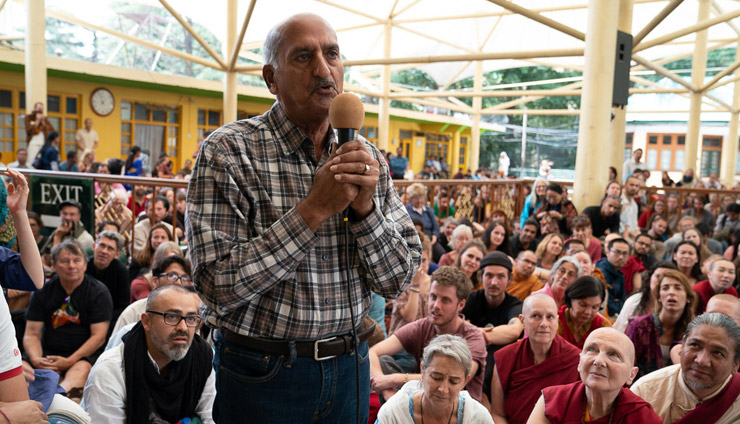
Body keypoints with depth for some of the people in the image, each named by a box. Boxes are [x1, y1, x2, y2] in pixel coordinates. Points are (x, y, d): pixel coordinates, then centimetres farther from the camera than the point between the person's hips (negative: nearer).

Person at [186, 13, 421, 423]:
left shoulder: (367, 158, -1)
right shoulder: (227, 152, -13)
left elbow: (397, 280, -2)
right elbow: (218, 286, -21)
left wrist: (364, 208, -18)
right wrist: (314, 209, -25)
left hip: (349, 369, 4)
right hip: (261, 374, -4)